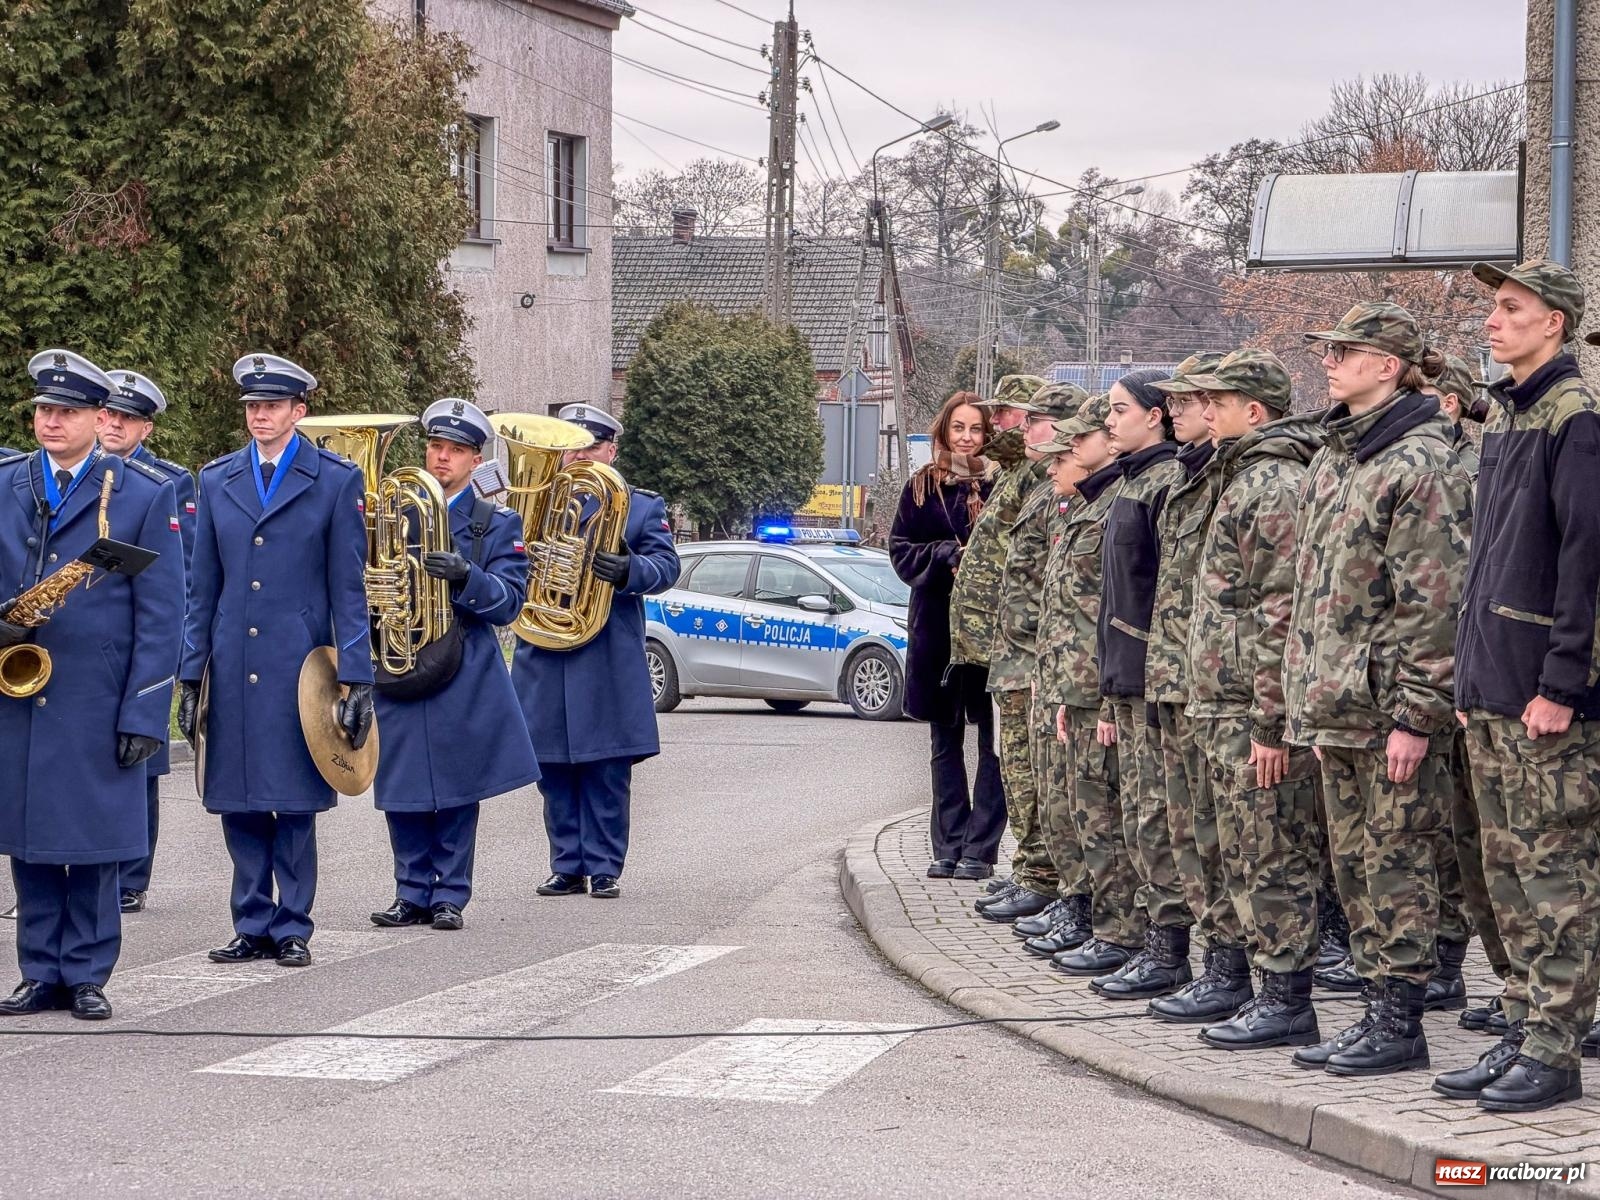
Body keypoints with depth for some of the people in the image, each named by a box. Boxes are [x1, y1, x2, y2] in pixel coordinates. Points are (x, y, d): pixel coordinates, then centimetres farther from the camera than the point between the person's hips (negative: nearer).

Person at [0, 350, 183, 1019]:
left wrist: (144, 714, -8)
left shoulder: (146, 495, 0)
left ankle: (87, 976, 11)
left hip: (97, 705, -3)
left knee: (93, 846, 2)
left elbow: (160, 615, -2)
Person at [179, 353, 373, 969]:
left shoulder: (337, 480, 1)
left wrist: (356, 680, -6)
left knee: (295, 803, 0)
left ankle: (292, 928, 10)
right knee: (238, 803, 4)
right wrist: (190, 675, 7)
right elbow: (202, 588, 12)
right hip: (233, 668, 3)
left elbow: (350, 590, -1)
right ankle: (253, 926, 15)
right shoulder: (217, 479, 10)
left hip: (299, 667, -3)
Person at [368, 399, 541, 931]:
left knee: (456, 793, 0)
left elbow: (508, 602, -4)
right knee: (402, 791, 2)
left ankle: (450, 896, 8)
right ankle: (413, 894, 11)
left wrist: (466, 577, -22)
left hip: (464, 681, -2)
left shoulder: (497, 524, 5)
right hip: (397, 672, 2)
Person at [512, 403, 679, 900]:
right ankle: (568, 867, 13)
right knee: (555, 771, 4)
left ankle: (604, 868, 5)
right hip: (544, 658, 2)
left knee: (607, 772, -2)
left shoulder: (642, 506, 9)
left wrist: (629, 571, -21)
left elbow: (666, 566, -1)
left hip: (610, 663, -2)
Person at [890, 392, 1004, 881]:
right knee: (945, 741, 9)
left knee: (993, 741, -2)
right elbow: (901, 551, 7)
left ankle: (980, 849, 1)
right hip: (937, 625, 3)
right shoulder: (922, 487, 7)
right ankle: (947, 846, 15)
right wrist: (948, 557, -9)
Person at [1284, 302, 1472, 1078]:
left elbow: (1435, 599, -17)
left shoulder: (1420, 464, -13)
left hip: (1388, 708, -9)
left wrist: (1414, 715, -19)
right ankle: (1378, 1012, 20)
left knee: (1396, 862, -3)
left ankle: (1400, 1025, 4)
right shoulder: (1332, 460, 15)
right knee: (1353, 863, 12)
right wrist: (1309, 701, 17)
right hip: (1336, 707, 9)